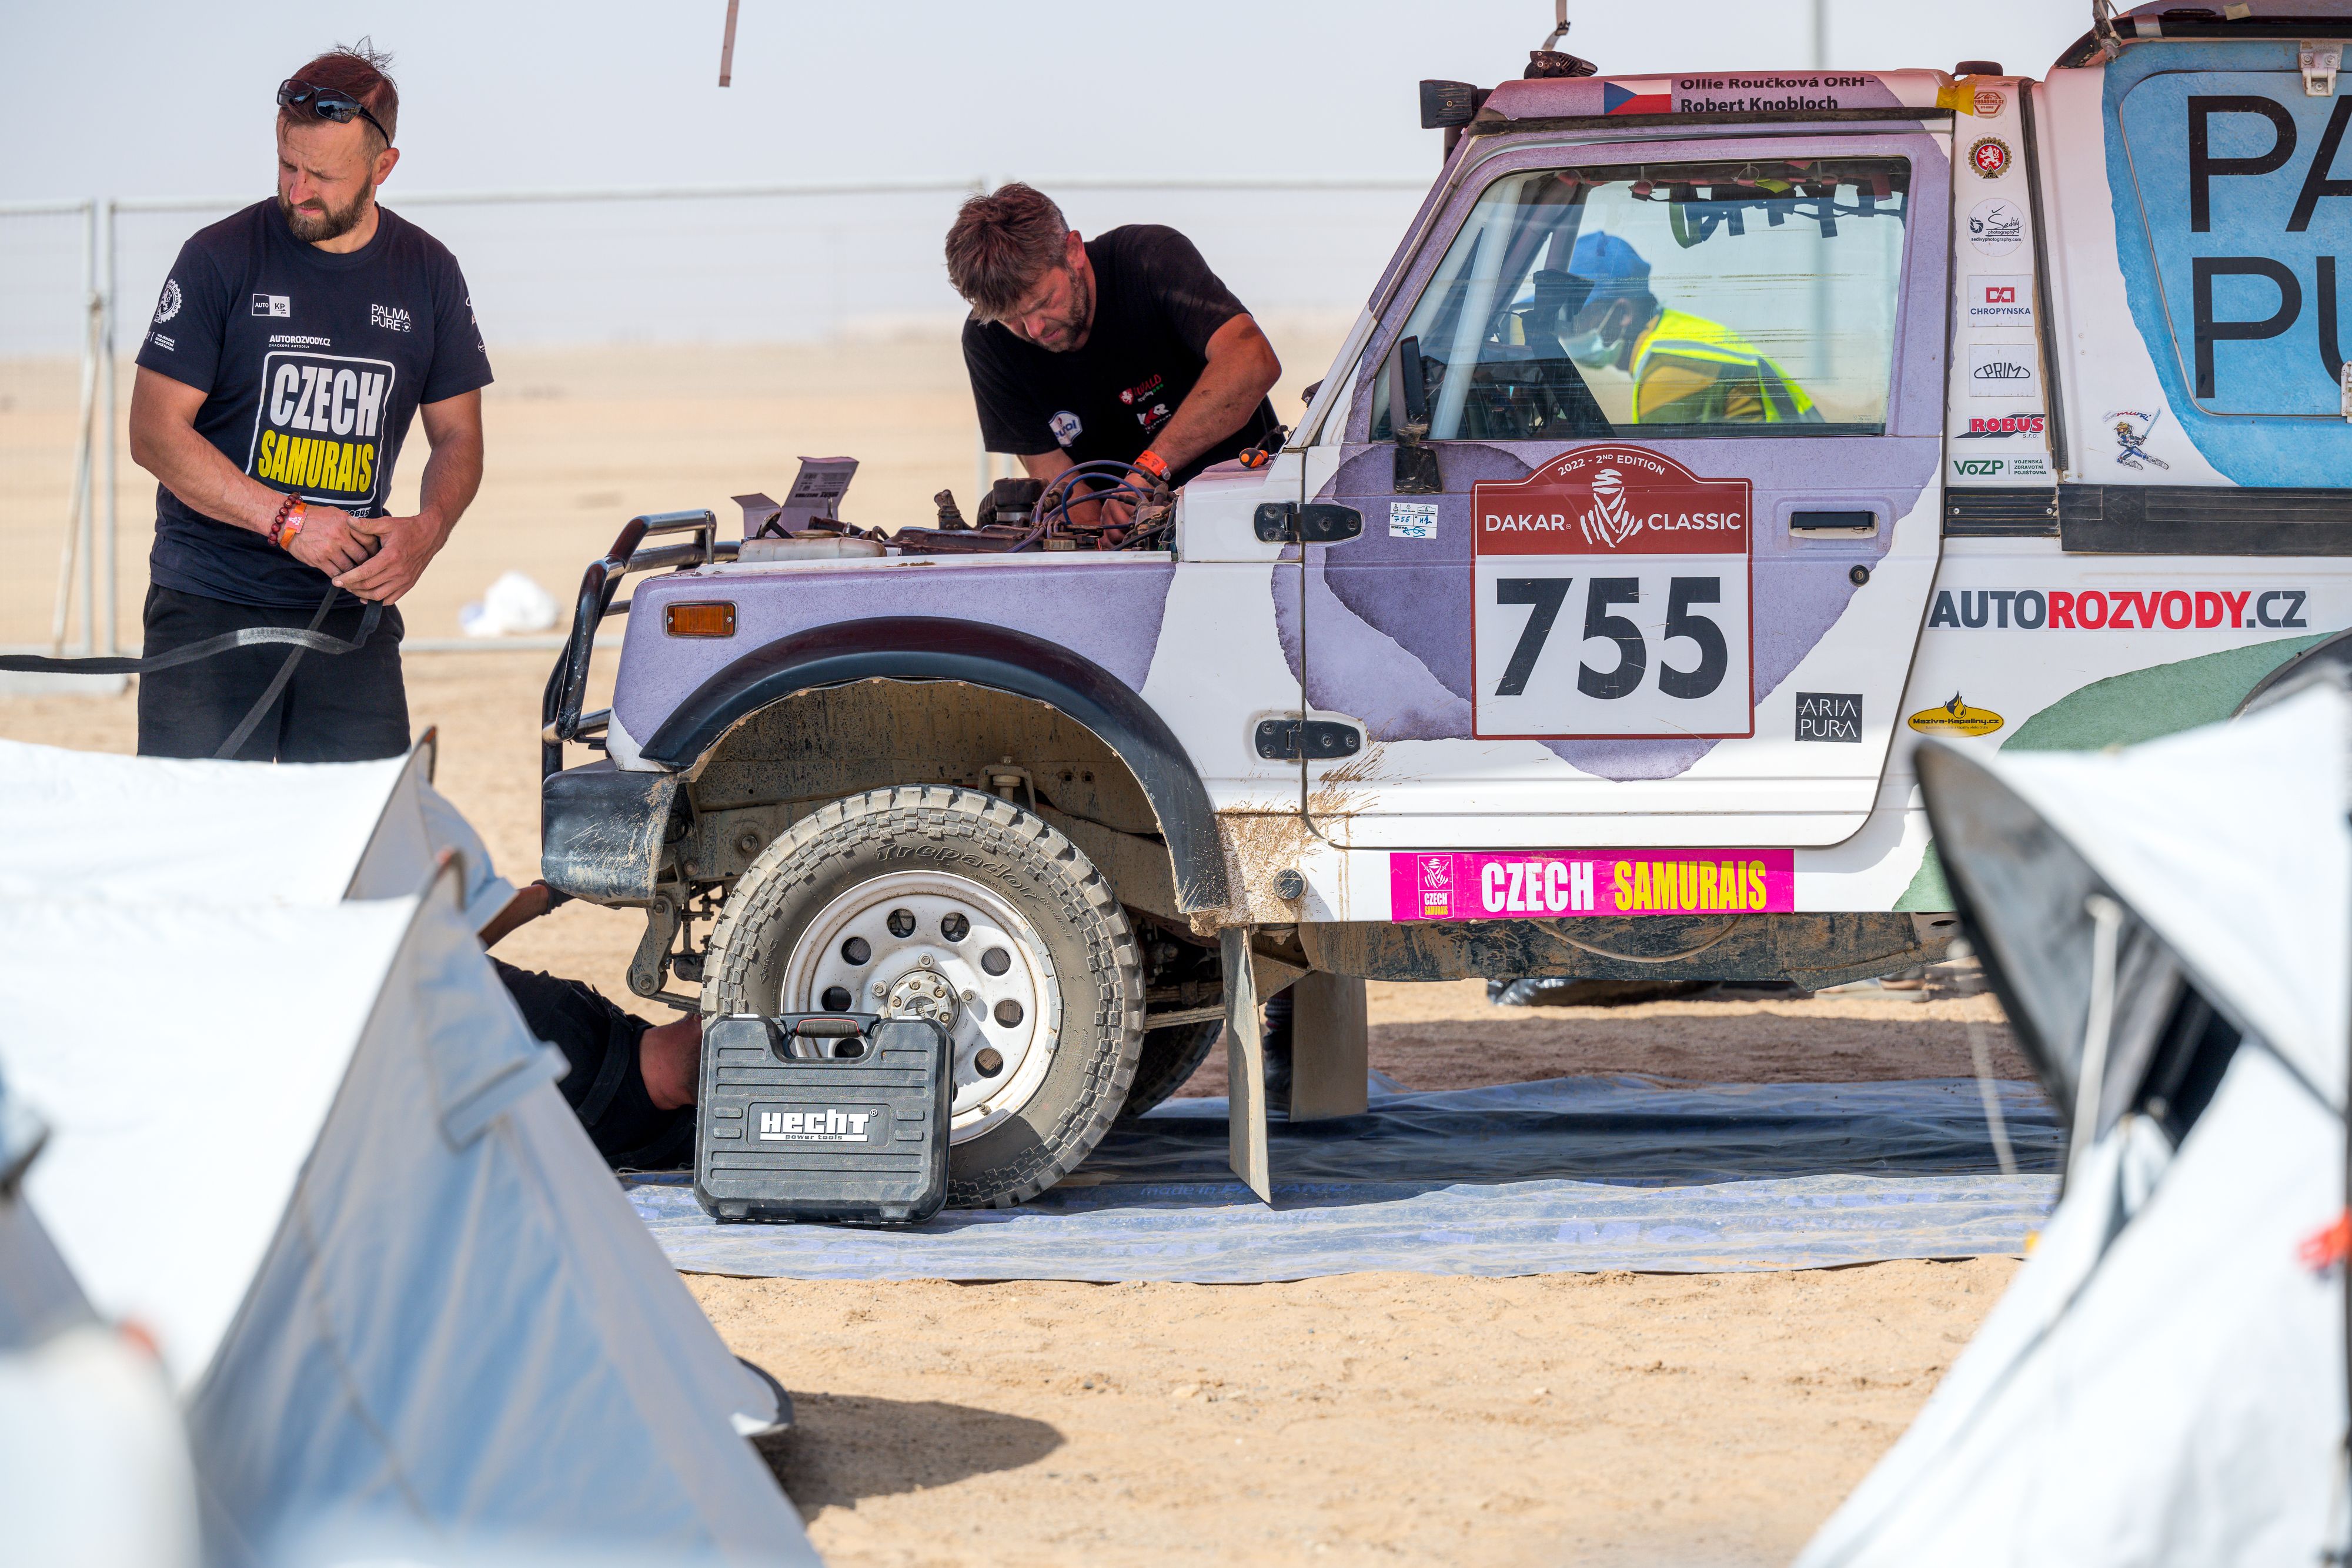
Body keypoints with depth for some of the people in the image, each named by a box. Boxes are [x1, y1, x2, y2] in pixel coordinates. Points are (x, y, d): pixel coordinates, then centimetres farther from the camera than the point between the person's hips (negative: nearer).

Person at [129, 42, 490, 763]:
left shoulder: (428, 276, 7)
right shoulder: (222, 258, -3)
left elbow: (458, 439, 14)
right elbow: (156, 433, -6)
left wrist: (427, 532, -8)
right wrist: (288, 521, -14)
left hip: (353, 614, 3)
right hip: (208, 612, -3)